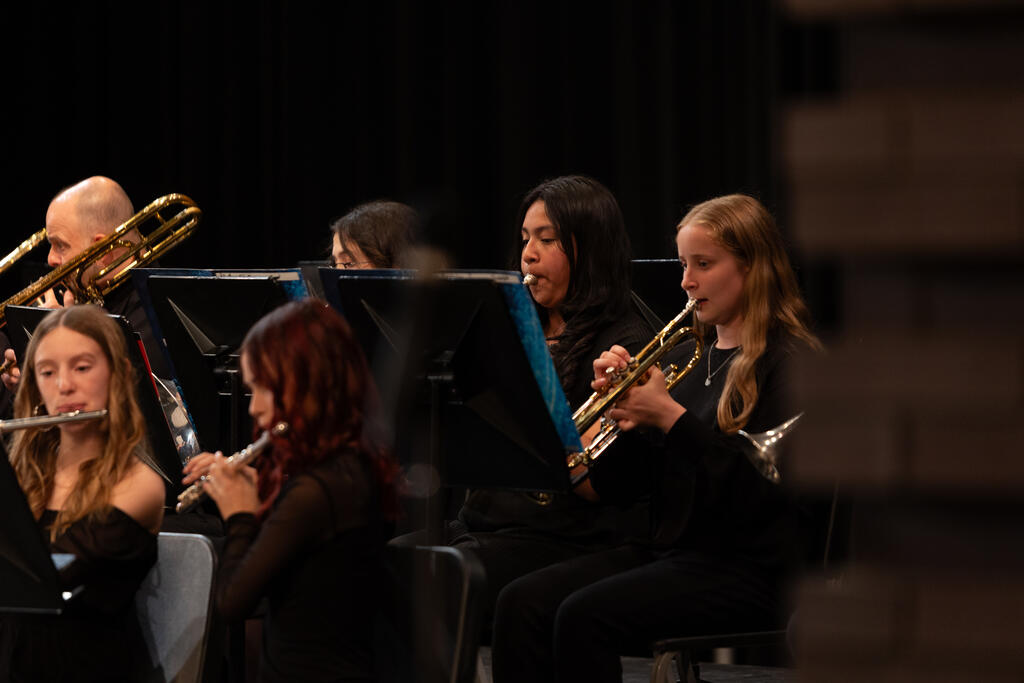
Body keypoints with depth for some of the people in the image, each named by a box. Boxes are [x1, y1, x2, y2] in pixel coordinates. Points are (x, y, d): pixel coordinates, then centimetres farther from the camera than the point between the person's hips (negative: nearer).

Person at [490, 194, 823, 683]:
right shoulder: (692, 356, 18)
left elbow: (768, 485, -19)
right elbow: (657, 479, 16)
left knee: (585, 616, -28)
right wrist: (622, 409, -1)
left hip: (748, 571, -8)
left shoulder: (788, 360, -6)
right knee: (522, 602, -13)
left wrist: (670, 417, -18)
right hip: (670, 550, 8)